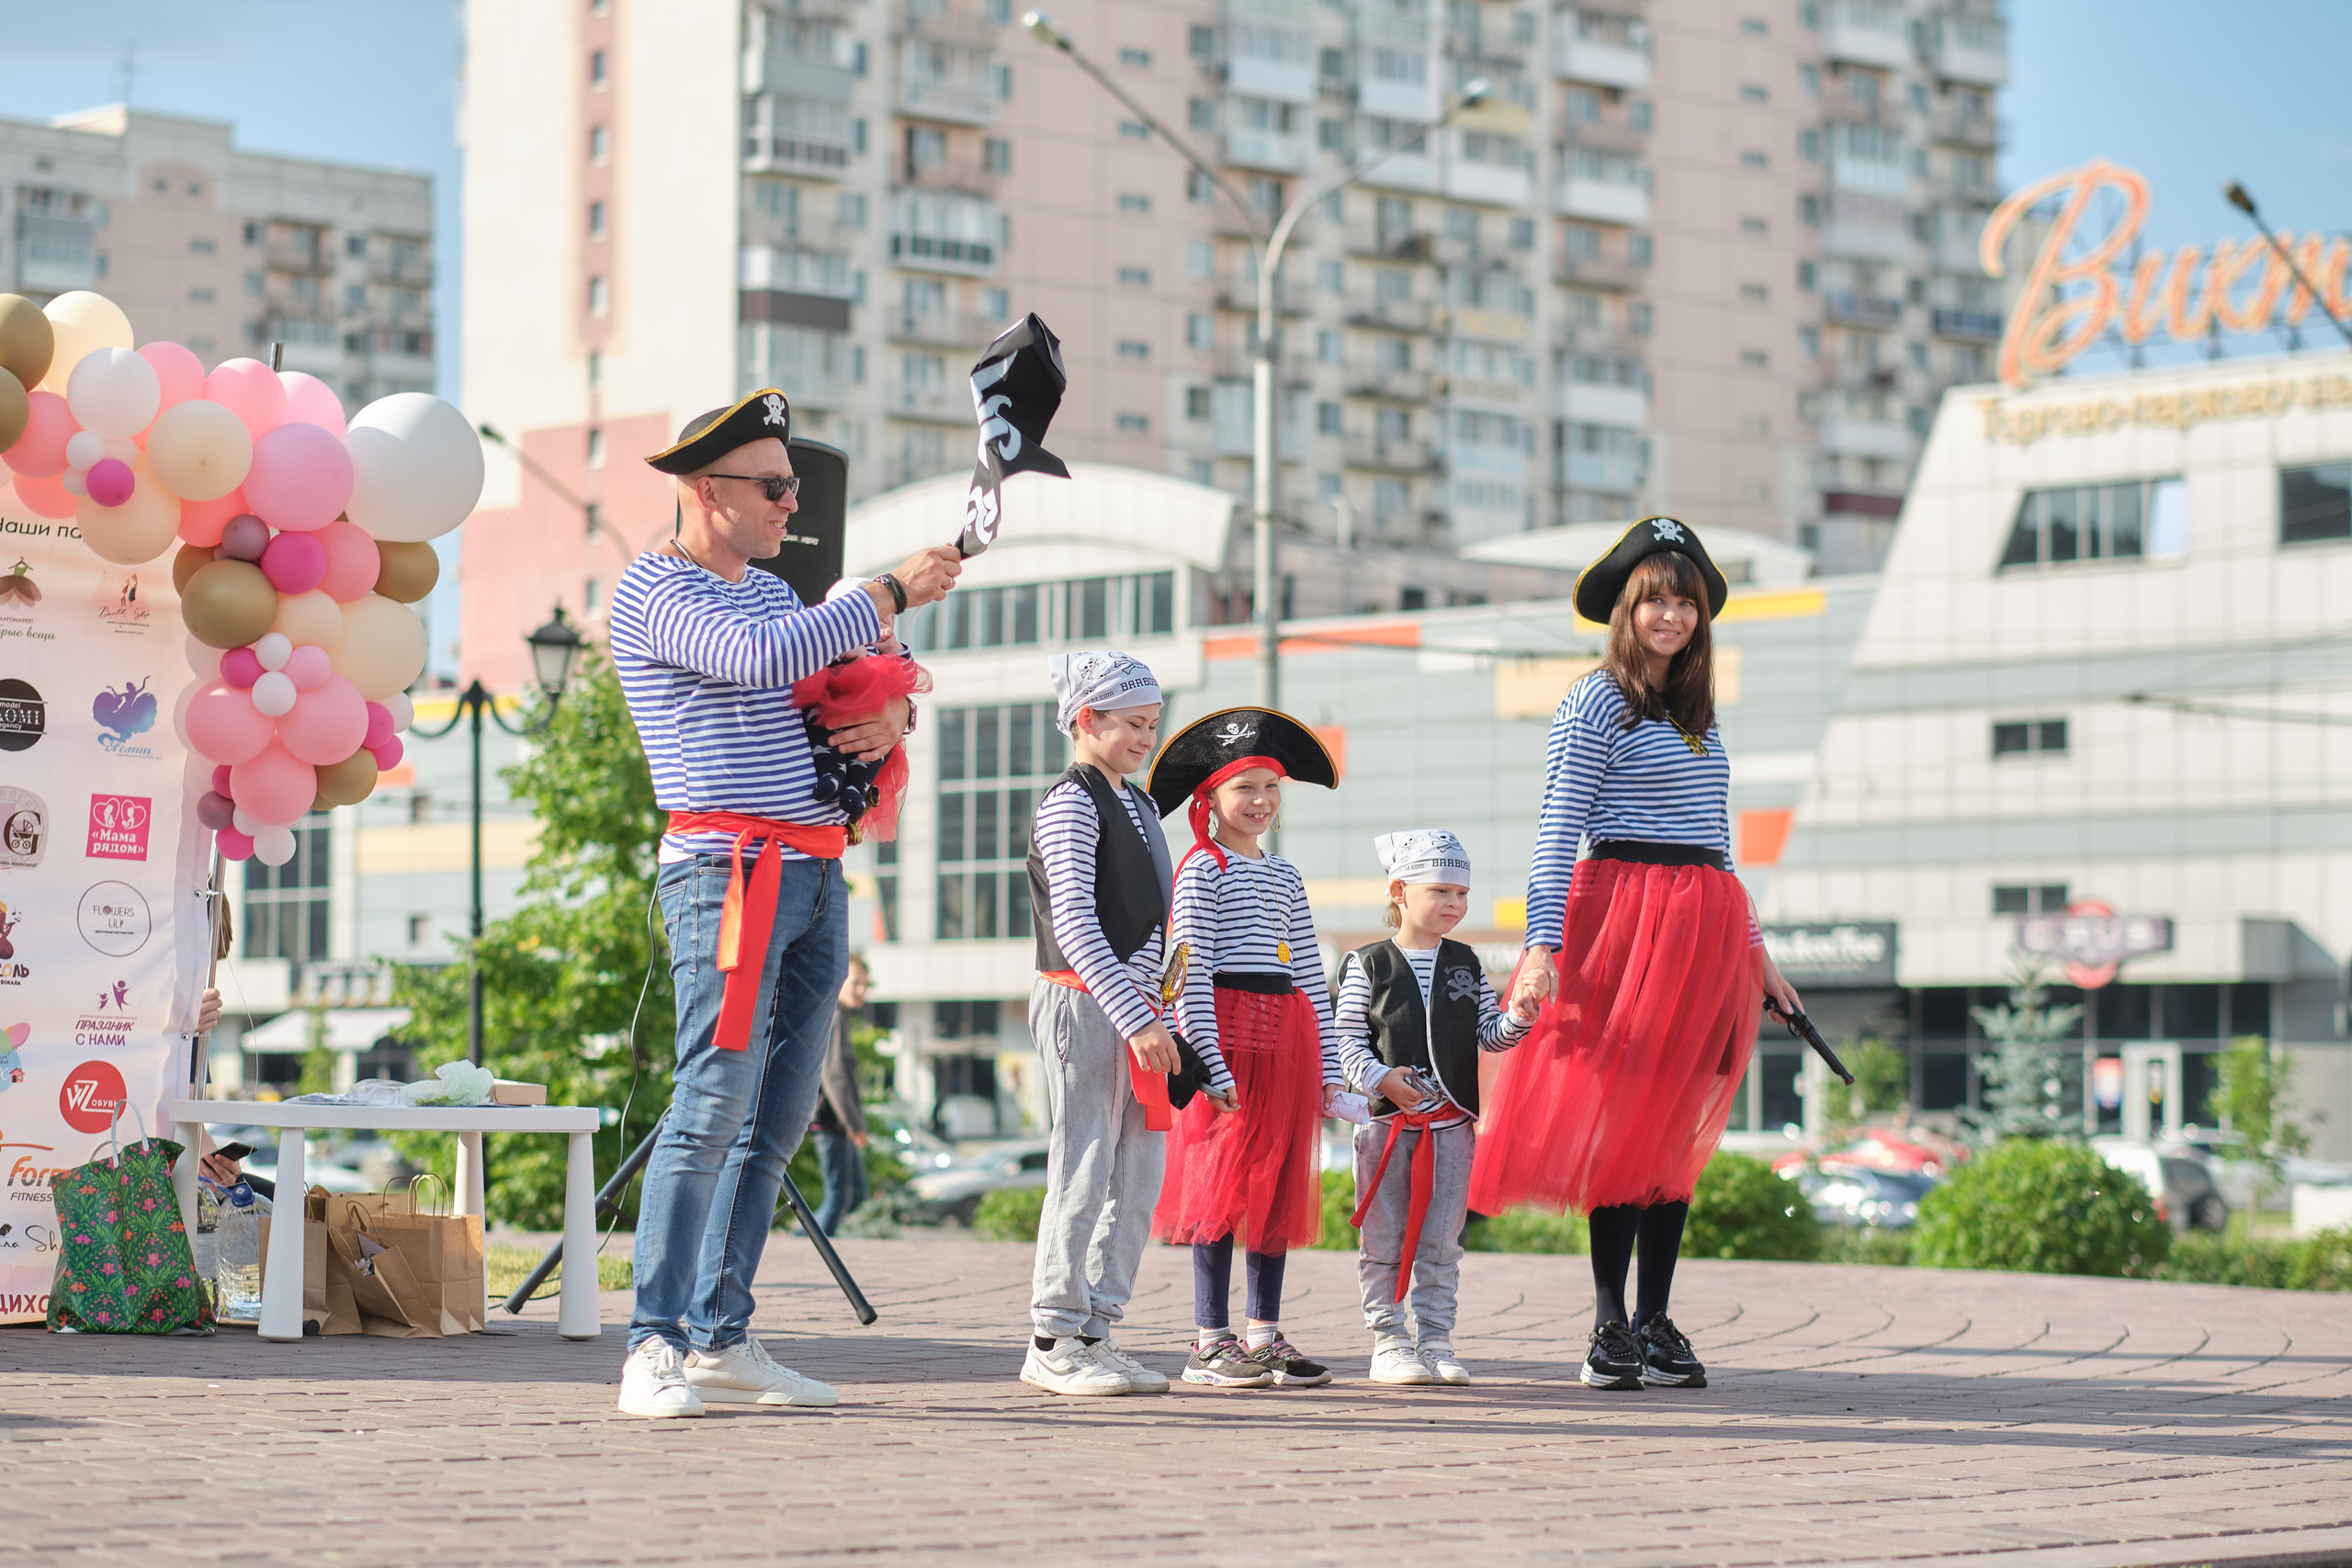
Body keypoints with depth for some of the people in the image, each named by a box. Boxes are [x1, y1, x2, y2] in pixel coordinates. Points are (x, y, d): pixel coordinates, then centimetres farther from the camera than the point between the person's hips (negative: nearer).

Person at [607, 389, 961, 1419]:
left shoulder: (770, 589, 23)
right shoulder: (653, 590, -5)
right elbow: (765, 659, -22)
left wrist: (891, 716, 4)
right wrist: (893, 592, -15)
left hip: (816, 873, 9)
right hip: (728, 868, -9)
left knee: (778, 1121, 6)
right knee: (714, 1104, -15)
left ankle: (721, 1339, 9)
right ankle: (655, 1347, -14)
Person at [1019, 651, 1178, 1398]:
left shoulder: (1139, 805, 19)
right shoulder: (1071, 803, -9)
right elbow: (1075, 922, -17)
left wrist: (1155, 1013, 17)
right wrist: (1133, 1015, -23)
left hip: (1133, 1009, 9)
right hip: (1084, 1004, -9)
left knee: (1139, 1177, 7)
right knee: (1083, 1174, -8)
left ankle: (1097, 1330, 13)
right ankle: (1053, 1342, -3)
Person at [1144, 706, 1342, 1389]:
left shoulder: (1284, 876, 18)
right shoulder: (1202, 871, -2)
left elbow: (1310, 972, 18)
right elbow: (1190, 973, -9)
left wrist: (1327, 1063, 12)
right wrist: (1210, 1062, -17)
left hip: (1287, 1036, 7)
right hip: (1227, 1029, -7)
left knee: (1279, 1183, 7)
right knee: (1223, 1184, -7)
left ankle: (1265, 1335, 13)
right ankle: (1210, 1343, -5)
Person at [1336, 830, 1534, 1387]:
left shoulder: (1466, 964, 10)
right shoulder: (1369, 966, -1)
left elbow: (1488, 1034, 10)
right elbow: (1347, 1038, -2)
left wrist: (1518, 1019, -11)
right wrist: (1380, 1077, -18)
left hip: (1452, 1124, 3)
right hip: (1386, 1121, -3)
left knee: (1440, 1242, 4)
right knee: (1384, 1240, 0)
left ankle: (1434, 1340, 10)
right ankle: (1390, 1343, 6)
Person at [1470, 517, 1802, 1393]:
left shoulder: (1699, 716, 18)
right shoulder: (1597, 705, -2)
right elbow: (1556, 832, -8)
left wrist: (1754, 950, 22)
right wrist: (1541, 943, -18)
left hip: (1707, 926, 7)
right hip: (1625, 918, -7)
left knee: (1678, 1127, 6)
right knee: (1622, 1121, -6)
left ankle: (1656, 1322, 11)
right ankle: (1610, 1328, -2)